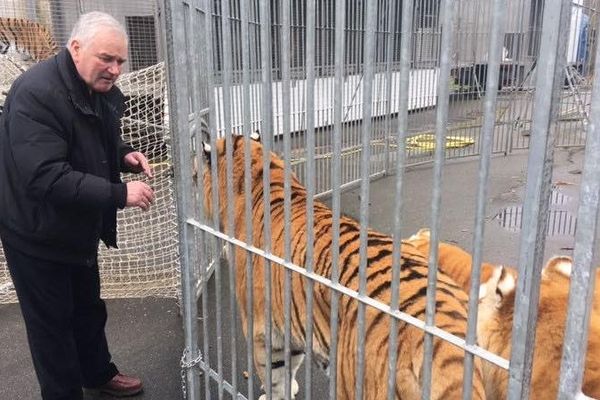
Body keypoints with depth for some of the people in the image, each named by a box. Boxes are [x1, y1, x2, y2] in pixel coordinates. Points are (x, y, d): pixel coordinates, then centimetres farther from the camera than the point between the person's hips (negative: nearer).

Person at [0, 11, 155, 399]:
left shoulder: (101, 88, -2)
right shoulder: (36, 93, -28)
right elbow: (45, 178, -35)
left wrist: (125, 155, -6)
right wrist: (120, 194, -36)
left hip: (79, 226, 8)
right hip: (37, 233, -8)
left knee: (88, 308, 24)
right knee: (52, 322, 9)